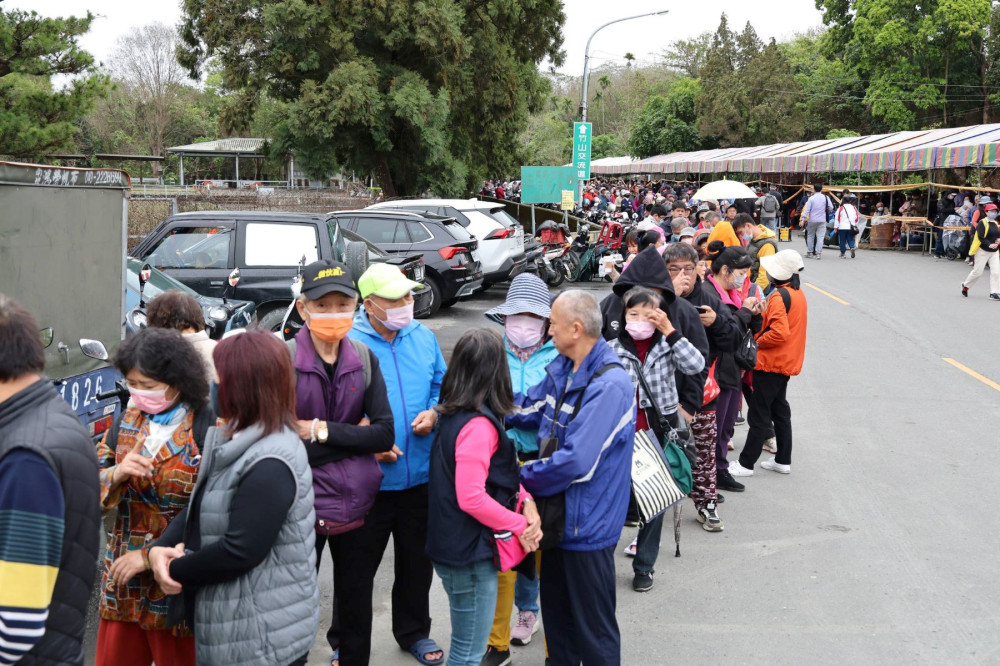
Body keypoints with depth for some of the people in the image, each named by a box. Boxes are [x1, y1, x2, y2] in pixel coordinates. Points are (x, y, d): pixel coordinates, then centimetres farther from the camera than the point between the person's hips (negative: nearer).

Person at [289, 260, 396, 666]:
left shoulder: (364, 358, 1)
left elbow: (385, 433, -5)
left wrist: (321, 431, -14)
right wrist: (353, 439, -13)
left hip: (356, 503, 4)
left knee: (356, 605, 16)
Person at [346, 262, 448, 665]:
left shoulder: (423, 338, 3)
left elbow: (442, 385, 14)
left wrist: (433, 413, -6)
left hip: (421, 474, 5)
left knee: (417, 560, 20)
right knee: (359, 566, 9)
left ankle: (414, 632, 39)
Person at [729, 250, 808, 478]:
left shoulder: (779, 296, -20)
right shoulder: (798, 293, 10)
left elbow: (779, 332, -28)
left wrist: (757, 342, -14)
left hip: (771, 363, -10)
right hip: (787, 362, 10)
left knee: (759, 415, -4)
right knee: (780, 410, 17)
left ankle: (746, 463, 2)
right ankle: (783, 460, 23)